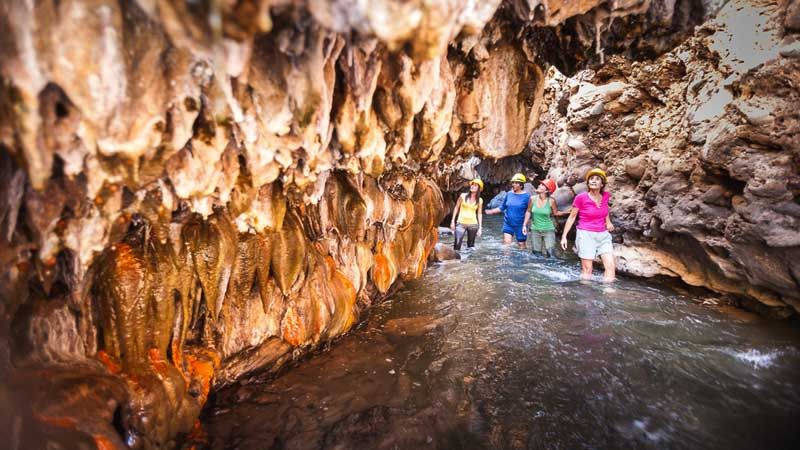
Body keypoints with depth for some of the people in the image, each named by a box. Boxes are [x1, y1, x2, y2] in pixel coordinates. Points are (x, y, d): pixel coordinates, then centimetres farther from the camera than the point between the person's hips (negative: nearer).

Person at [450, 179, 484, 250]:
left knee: (471, 245, 9)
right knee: (457, 243, -14)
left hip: (473, 224, 2)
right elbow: (456, 208, 4)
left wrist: (480, 227, 3)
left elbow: (479, 214, 7)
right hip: (461, 223, -2)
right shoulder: (463, 196, -1)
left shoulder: (479, 200, 4)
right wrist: (453, 221, 1)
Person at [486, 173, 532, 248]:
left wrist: (524, 225, -14)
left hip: (520, 225, -3)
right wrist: (491, 211, -2)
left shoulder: (526, 196, -7)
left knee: (521, 245, 7)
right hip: (508, 224, 3)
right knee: (506, 243, -6)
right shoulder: (509, 194, 4)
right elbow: (502, 207, 10)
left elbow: (528, 212, -8)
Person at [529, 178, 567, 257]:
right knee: (536, 254, 10)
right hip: (535, 230, 3)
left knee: (551, 255, -4)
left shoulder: (551, 201, -12)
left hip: (548, 231, -2)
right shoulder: (533, 199, -5)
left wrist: (567, 212, -12)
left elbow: (556, 213, 3)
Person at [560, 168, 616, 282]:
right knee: (587, 271, -1)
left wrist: (608, 222, 13)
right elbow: (572, 217, -2)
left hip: (603, 235, 5)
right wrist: (564, 236, -3)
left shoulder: (605, 196, 1)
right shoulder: (581, 197, -11)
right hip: (586, 235, -5)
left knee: (611, 267, -2)